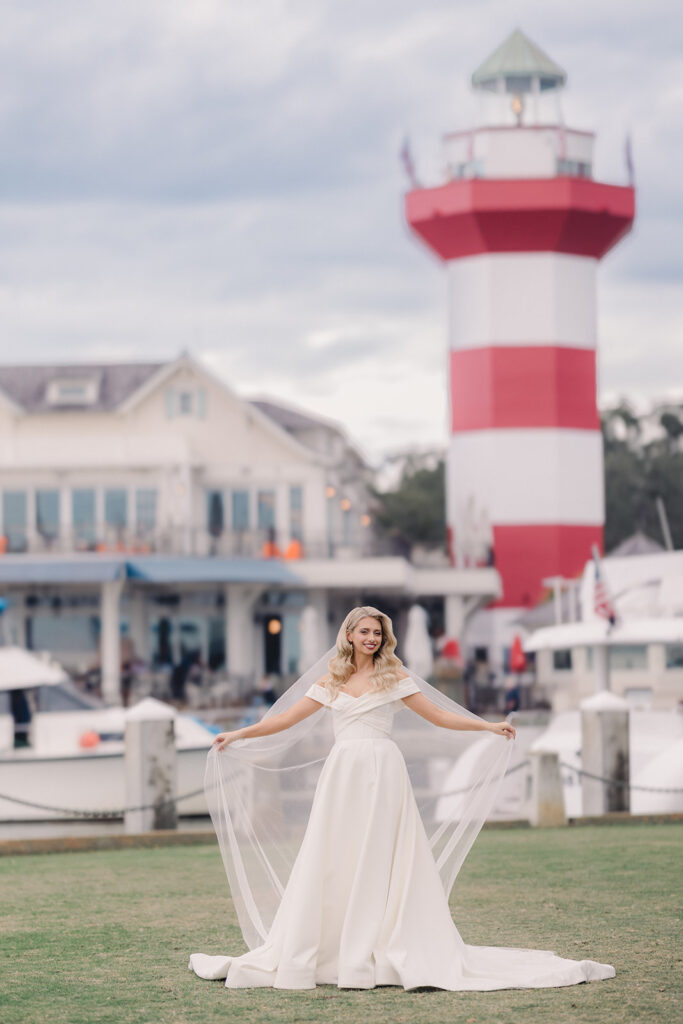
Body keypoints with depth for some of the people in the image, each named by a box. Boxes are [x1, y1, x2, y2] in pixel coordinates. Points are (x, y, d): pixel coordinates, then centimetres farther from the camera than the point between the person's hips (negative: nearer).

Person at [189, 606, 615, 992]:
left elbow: (437, 715, 7)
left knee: (379, 862, -4)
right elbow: (287, 718, 14)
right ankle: (307, 956, 2)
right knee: (329, 864, -2)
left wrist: (489, 726, 1)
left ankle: (381, 955, -2)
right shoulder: (330, 681, 12)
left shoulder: (393, 677, 6)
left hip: (382, 775, -2)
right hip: (341, 775, 2)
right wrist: (238, 735, 11)